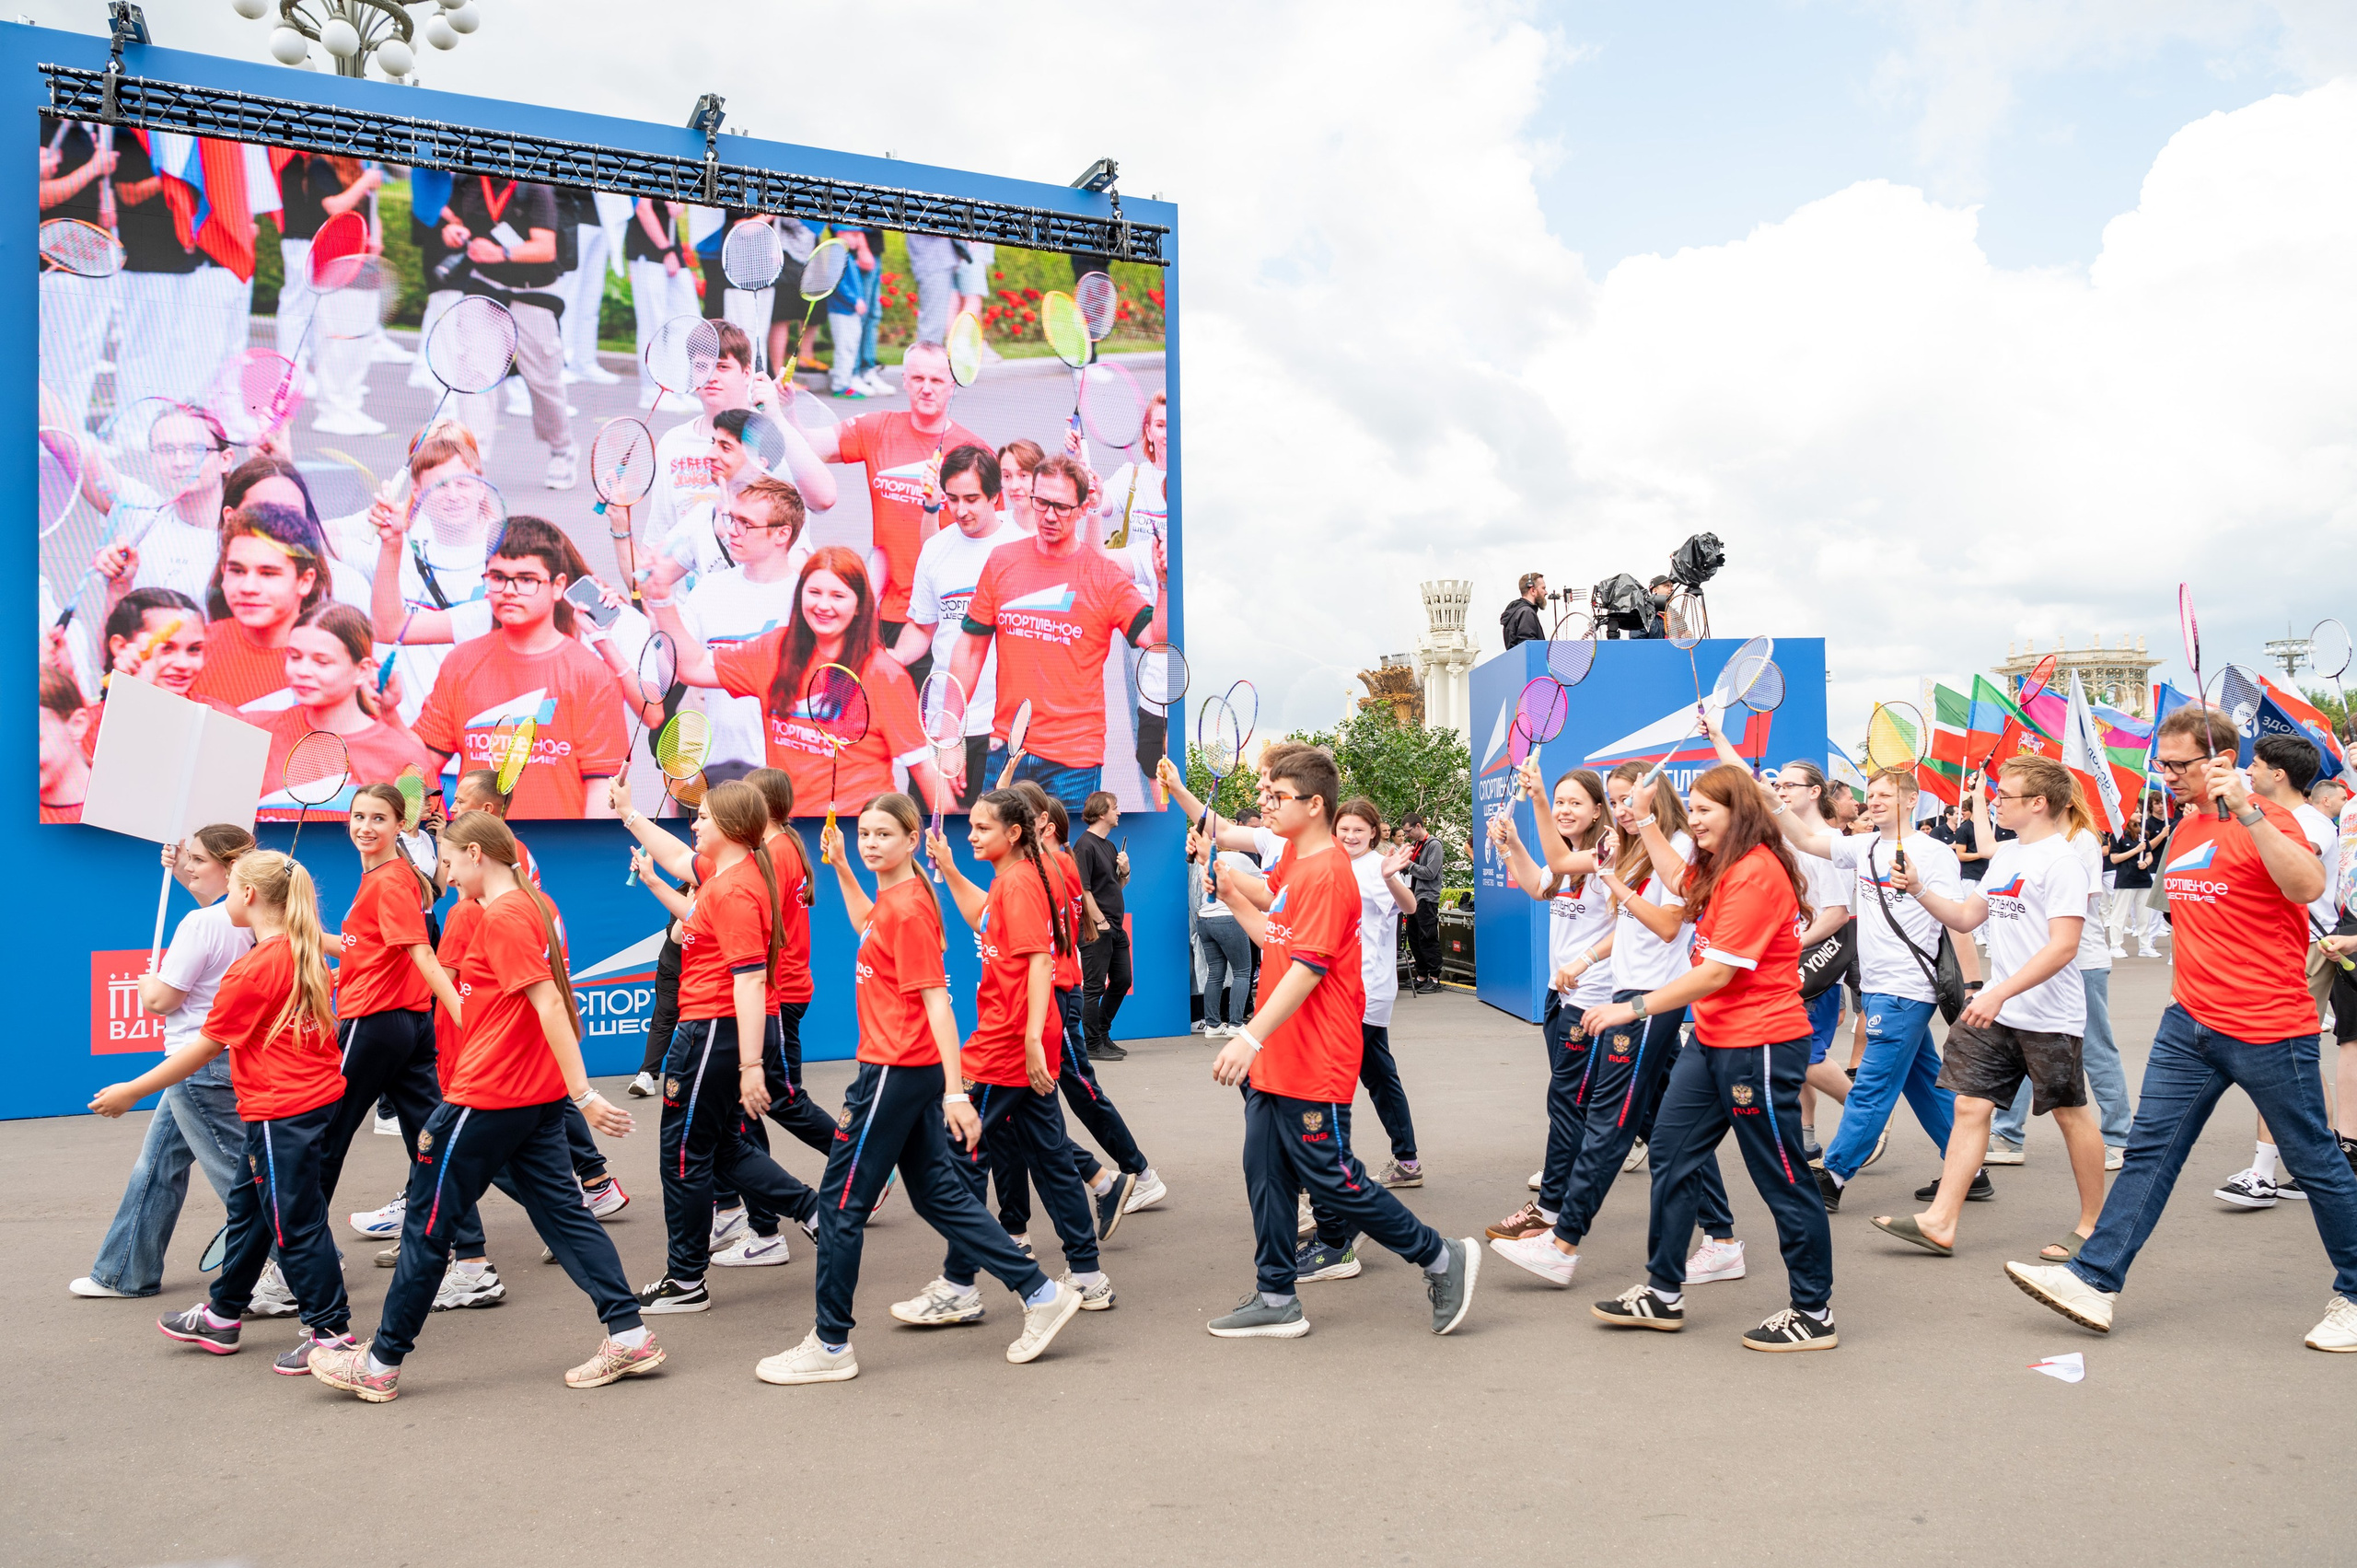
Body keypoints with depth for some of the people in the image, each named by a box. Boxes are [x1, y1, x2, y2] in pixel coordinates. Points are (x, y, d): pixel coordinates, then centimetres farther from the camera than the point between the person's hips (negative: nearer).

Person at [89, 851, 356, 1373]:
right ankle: (220, 1316, 34)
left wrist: (130, 1092, -5)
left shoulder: (252, 969, -18)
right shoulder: (304, 950, 6)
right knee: (248, 1205, 21)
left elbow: (204, 1048, -14)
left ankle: (331, 1331, 7)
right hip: (318, 1094, 9)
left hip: (282, 1112, -9)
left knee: (294, 1221, 0)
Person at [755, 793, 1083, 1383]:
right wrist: (840, 866, 24)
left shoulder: (909, 909, -17)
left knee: (842, 1201, 1)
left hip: (896, 1071, -10)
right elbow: (867, 925, 35)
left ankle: (830, 1345, 14)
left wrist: (956, 1092, -24)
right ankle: (1040, 1294, 18)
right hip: (908, 1069, 10)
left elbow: (937, 1004, -21)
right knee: (938, 1193, 14)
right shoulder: (892, 898, 9)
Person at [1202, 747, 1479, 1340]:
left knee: (1331, 1178, -2)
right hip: (1276, 1057, 10)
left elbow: (1307, 968, -24)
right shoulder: (1296, 862, 12)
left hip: (1313, 1062, -10)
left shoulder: (1326, 873, -18)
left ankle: (1443, 1259, 13)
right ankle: (1276, 1301, 20)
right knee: (1266, 1173, 11)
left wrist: (1251, 1037, -28)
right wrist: (1234, 899, 7)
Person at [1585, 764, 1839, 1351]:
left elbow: (1718, 971, -22)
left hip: (1760, 1044, -10)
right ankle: (1664, 1292, 20)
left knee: (1782, 1178, 1)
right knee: (1671, 1152, 10)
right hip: (1714, 1038, 10)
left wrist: (1632, 1008, -20)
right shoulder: (1720, 869, 12)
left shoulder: (1756, 873, -19)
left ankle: (1814, 1314, 15)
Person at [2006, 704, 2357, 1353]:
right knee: (2150, 1149, 3)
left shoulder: (2264, 819, -12)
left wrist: (2246, 811, -36)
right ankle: (2095, 1282, 3)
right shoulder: (2185, 827, 11)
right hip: (2190, 1025, 7)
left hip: (2268, 1030, -7)